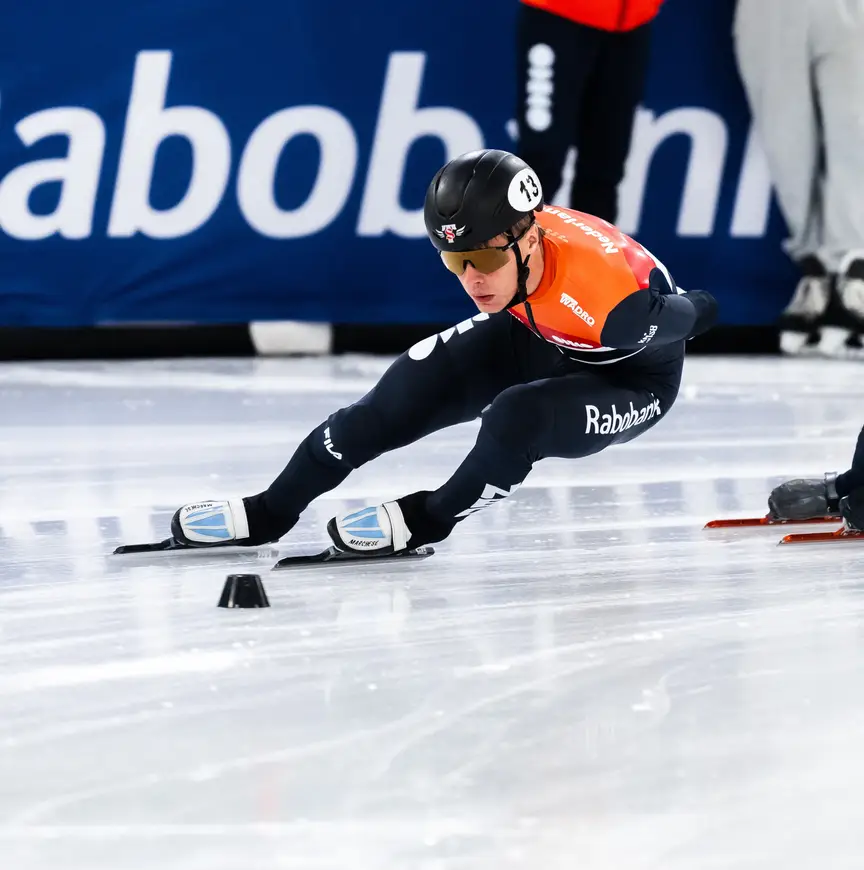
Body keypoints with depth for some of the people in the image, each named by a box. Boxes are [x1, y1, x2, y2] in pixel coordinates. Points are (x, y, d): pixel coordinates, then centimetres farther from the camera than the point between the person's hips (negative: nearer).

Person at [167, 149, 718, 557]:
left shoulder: (616, 300, -43)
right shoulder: (499, 240, -26)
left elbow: (687, 317, -22)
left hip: (632, 379, -6)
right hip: (537, 335, 6)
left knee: (515, 419, -33)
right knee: (406, 393, -8)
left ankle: (428, 519, -3)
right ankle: (270, 513, 5)